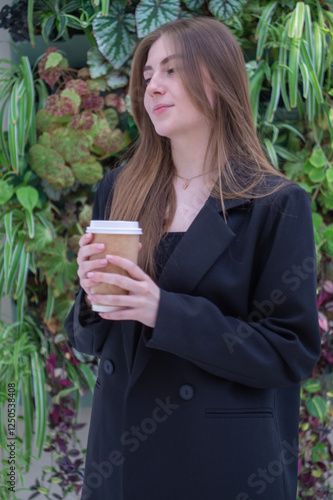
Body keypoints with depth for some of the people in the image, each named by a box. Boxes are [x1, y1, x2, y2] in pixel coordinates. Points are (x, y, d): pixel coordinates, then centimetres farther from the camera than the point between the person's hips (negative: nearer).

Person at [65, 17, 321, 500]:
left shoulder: (276, 204, -9)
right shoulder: (118, 192, 5)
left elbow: (293, 352, -12)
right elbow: (90, 340, 11)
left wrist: (166, 313, -22)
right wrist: (92, 299, -13)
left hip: (225, 461, -4)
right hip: (121, 451, 4)